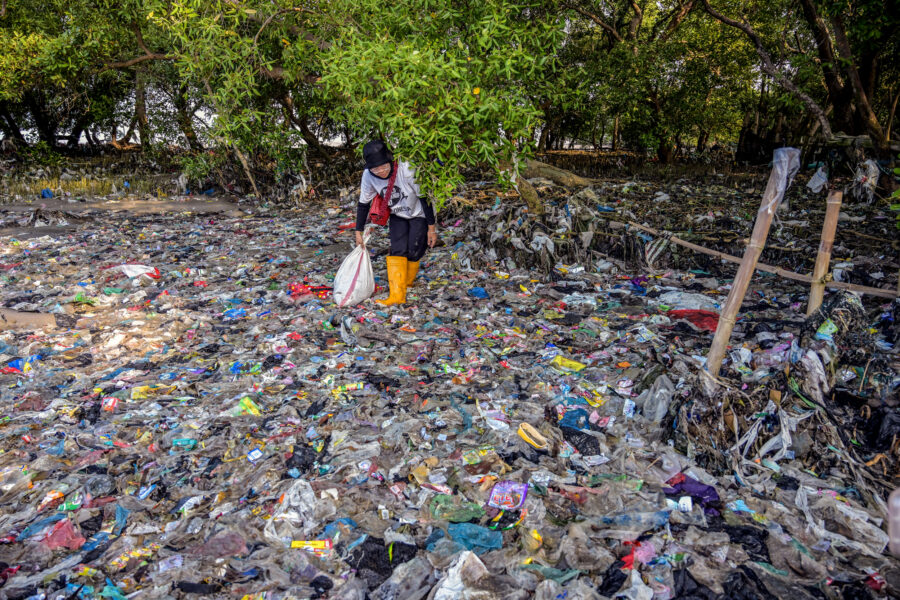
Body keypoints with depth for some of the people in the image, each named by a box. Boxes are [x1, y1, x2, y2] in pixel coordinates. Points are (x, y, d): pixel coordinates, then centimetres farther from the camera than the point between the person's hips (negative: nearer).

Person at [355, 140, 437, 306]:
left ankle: (407, 284, 19)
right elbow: (363, 204, -5)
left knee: (413, 252, -8)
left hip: (419, 214, -3)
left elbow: (424, 198, -23)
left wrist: (431, 228, -19)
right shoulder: (368, 176, -20)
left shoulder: (407, 169, -33)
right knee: (397, 250, -13)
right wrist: (358, 232, -1)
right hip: (397, 215, 3)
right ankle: (397, 294, -12)